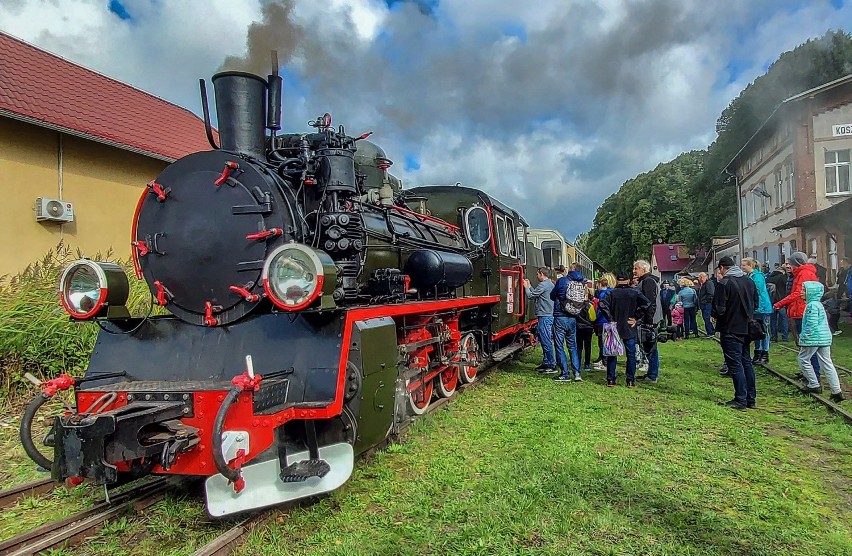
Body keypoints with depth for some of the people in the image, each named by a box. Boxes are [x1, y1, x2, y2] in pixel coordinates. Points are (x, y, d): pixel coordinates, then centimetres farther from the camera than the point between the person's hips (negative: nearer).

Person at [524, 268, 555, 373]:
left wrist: (526, 287, 6)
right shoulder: (550, 284, 18)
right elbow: (537, 295, 21)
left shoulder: (543, 284, -14)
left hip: (544, 317, -10)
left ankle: (552, 366, -3)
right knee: (545, 341, 15)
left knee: (546, 342, -7)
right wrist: (529, 286, 22)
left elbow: (530, 295, -11)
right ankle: (545, 363, 22)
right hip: (550, 316, 11)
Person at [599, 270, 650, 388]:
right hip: (630, 329, 0)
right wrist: (637, 318, -5)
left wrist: (610, 319, -11)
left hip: (615, 328, 0)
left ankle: (611, 380, 9)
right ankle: (631, 381, 12)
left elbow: (602, 305, -19)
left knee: (612, 354, 8)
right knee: (631, 355, 9)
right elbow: (647, 305, -12)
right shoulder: (635, 293, -1)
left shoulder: (611, 293, -4)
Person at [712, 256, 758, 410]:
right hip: (746, 329, 7)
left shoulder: (724, 283, -16)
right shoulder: (749, 281, 8)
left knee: (735, 364, -2)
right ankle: (751, 398, 21)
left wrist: (714, 315, 1)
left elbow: (719, 309, -19)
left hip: (730, 330, -7)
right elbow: (756, 304, 15)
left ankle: (740, 400, 1)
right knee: (747, 362, 14)